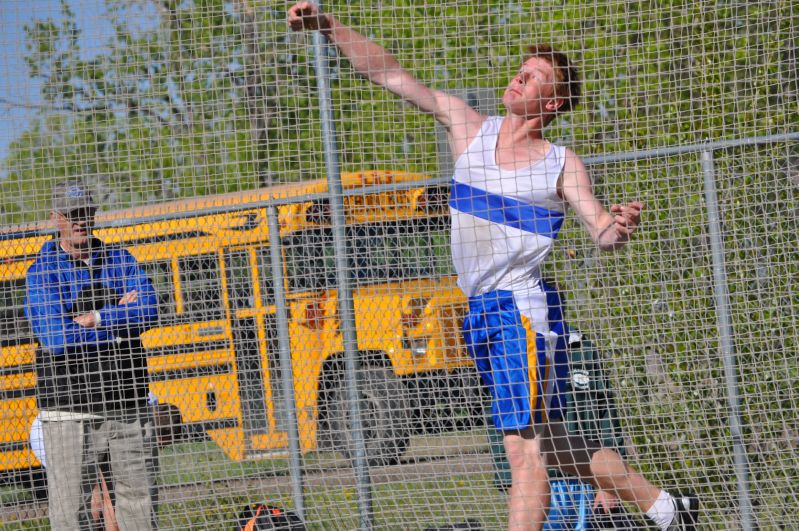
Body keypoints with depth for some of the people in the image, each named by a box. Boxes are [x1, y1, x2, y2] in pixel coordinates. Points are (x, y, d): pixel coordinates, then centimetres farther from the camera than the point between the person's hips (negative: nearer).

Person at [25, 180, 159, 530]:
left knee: (137, 497, 9)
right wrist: (121, 319, -8)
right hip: (71, 410, -4)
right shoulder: (42, 272, -1)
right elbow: (55, 337, -15)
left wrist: (96, 319, -15)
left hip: (127, 405, 4)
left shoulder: (120, 260, 11)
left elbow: (148, 311, -6)